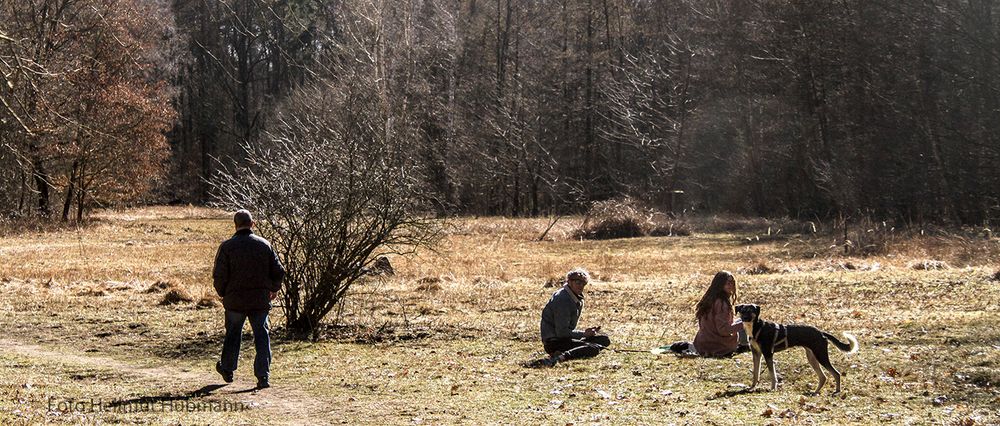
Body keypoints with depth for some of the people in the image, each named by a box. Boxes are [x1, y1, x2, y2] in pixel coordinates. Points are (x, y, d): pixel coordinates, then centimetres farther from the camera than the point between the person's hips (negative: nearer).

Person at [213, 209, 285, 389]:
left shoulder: (227, 246, -8)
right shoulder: (264, 245, -1)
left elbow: (219, 275, -9)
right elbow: (278, 271, 2)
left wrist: (222, 293, 9)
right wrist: (274, 289, 20)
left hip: (235, 300, -1)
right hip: (261, 300, 1)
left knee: (233, 334, 18)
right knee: (262, 337, 4)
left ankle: (227, 369, 33)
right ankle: (263, 376, -4)